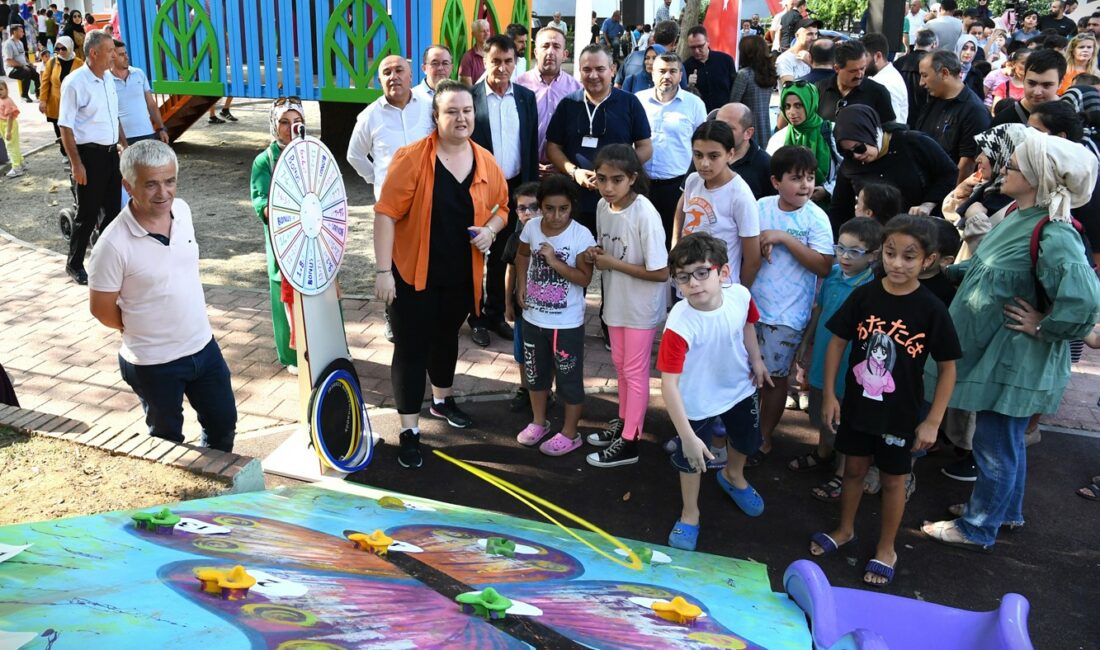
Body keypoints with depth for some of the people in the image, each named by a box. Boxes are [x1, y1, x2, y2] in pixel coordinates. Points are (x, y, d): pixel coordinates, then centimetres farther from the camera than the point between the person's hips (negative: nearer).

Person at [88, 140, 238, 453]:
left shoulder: (182, 210, -7)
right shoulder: (113, 244, -25)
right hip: (154, 362, -5)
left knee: (223, 423, 22)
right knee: (168, 440, 17)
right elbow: (102, 309, -13)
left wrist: (184, 322, 12)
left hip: (204, 346, 6)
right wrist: (143, 329, 1)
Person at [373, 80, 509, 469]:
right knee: (411, 348, 1)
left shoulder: (486, 163, -1)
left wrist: (490, 229, -9)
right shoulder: (412, 158, -15)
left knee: (446, 337, 24)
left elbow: (501, 207, 13)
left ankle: (442, 400, 47)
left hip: (461, 275, 5)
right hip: (414, 273, -5)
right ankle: (409, 430, 12)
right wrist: (383, 270, -19)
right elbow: (386, 213, -16)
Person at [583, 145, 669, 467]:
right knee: (620, 365, 21)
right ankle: (624, 421, 40)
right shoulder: (603, 206, -4)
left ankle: (629, 442, 19)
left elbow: (660, 272, -25)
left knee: (635, 371, 6)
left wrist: (613, 263, -23)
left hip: (641, 307, -7)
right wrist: (596, 254, -10)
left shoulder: (645, 214, -26)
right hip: (615, 301, 7)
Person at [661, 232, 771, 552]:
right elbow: (669, 383, -37)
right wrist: (687, 436, -39)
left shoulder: (740, 295, -24)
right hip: (698, 403, -5)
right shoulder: (680, 324, -38)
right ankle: (690, 514, 42)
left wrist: (756, 360, 8)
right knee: (692, 459, 13)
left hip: (741, 388, 5)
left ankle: (733, 477, 64)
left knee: (745, 442, 30)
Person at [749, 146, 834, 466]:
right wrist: (760, 244, -13)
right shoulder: (761, 206, -2)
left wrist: (785, 238, -24)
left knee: (774, 377, 10)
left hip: (786, 313, -3)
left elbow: (824, 266, -20)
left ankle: (764, 439, 28)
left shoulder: (816, 217, -12)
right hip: (750, 303, 4)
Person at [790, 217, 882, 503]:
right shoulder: (832, 274, -6)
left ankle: (841, 474, 33)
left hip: (850, 367, -6)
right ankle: (823, 454, 51)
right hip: (822, 358, 6)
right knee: (822, 415, 27)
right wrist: (806, 343, 14)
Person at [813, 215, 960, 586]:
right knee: (854, 468, 19)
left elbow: (947, 367, -9)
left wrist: (933, 421, -10)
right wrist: (829, 394, -3)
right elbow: (837, 341, 0)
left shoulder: (931, 310, -16)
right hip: (857, 404, 2)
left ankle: (886, 550, 33)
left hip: (900, 413, -2)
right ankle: (845, 530, 42)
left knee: (893, 479, 14)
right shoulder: (864, 296, -10)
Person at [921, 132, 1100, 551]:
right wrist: (951, 271, 13)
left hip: (1015, 361, -9)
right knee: (1007, 439, 24)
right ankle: (1007, 511, 43)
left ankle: (977, 529, 24)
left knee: (995, 445, 7)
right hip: (994, 350, 9)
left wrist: (1042, 327, -24)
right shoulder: (1018, 216, 2)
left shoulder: (1054, 237, -27)